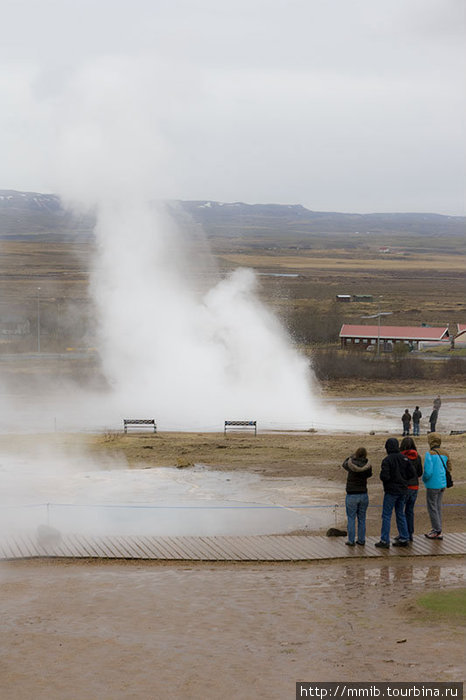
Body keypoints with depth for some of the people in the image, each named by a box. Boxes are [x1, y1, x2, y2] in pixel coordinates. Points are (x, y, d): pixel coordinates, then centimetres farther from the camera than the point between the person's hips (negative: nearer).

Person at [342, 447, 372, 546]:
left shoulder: (351, 464, -13)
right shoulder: (367, 466, -7)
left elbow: (344, 464, 9)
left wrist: (352, 456, 21)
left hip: (352, 495, -3)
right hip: (363, 494, 3)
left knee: (351, 518, 5)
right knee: (362, 518, 12)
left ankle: (351, 540, 4)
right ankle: (361, 539, 15)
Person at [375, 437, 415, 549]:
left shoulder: (387, 460, -16)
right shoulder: (404, 458, 3)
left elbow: (384, 476, -22)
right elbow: (411, 473, 3)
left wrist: (383, 479, 0)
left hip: (391, 490, -6)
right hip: (403, 490, 6)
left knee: (386, 515, -1)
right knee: (400, 514, 15)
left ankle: (384, 541, -2)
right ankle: (404, 538, 16)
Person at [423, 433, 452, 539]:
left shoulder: (430, 454, -16)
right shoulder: (445, 454, 5)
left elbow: (428, 472, -22)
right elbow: (449, 468, 9)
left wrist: (424, 479, -2)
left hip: (433, 485, -7)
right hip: (442, 485, 7)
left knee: (432, 508, 2)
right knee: (438, 507, 16)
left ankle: (437, 531, 4)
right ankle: (437, 530, 22)